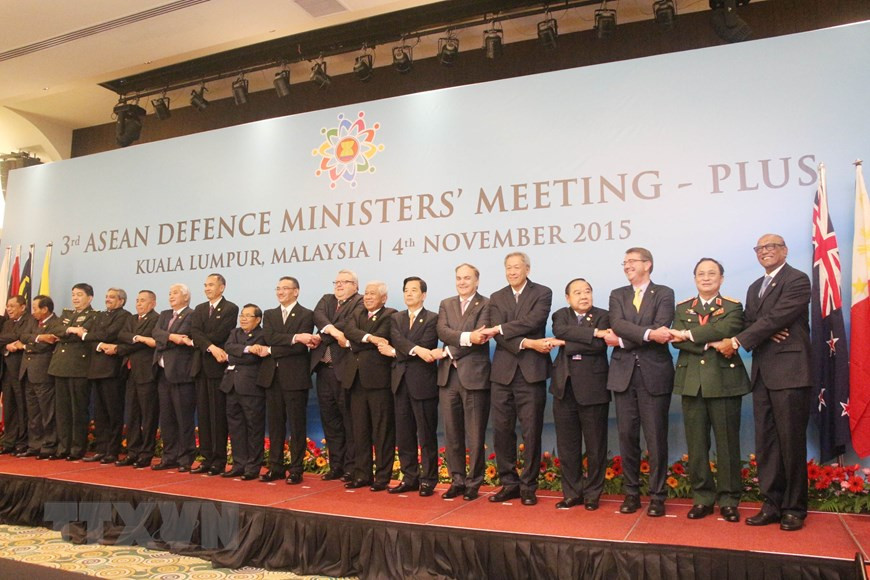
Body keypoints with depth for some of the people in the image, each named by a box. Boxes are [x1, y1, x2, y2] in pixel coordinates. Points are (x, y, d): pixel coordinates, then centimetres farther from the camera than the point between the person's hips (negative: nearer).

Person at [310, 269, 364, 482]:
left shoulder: (360, 303, -1)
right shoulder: (326, 300, 18)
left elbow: (350, 324, -17)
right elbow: (318, 316, -2)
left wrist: (322, 336, -14)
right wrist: (333, 330, -21)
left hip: (345, 368, -6)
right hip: (324, 368, 7)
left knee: (349, 419, -1)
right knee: (329, 419, 11)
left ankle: (350, 468, 8)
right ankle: (335, 466, 21)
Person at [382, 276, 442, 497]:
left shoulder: (432, 319, -1)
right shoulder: (396, 318, 13)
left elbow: (425, 347, -13)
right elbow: (397, 340, -6)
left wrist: (395, 353, -8)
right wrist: (416, 350, -23)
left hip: (423, 382, -5)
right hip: (401, 382, 5)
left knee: (426, 434, 2)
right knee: (404, 434, 9)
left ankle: (428, 480, 12)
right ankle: (409, 478, 19)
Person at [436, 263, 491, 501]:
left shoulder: (486, 305, 0)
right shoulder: (446, 304, 14)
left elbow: (480, 338, -13)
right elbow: (442, 332, -4)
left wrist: (450, 351, -16)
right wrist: (467, 337, -20)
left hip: (474, 376, -4)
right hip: (448, 375, 4)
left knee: (475, 435, 2)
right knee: (452, 434, 10)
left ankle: (474, 483, 15)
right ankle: (457, 480, 21)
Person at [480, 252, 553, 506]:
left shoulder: (542, 293, 4)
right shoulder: (496, 298, 12)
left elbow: (533, 321, -15)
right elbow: (499, 336, -2)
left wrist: (499, 328, -13)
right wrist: (528, 344, -15)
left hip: (532, 372, -3)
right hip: (503, 373, 3)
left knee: (531, 432, 2)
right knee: (502, 430, 6)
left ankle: (528, 486, 14)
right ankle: (509, 483, 19)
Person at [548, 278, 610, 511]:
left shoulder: (602, 316, 2)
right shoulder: (560, 315, 9)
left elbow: (598, 346, -15)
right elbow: (561, 331, -15)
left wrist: (565, 344, -11)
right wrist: (594, 332, -20)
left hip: (593, 389, -2)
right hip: (565, 388, 3)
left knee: (596, 446, 6)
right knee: (567, 445, 8)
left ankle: (592, 494, 21)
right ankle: (572, 493, 21)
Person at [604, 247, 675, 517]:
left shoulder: (664, 294, 4)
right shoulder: (617, 295, 13)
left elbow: (661, 328, -12)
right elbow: (617, 325, -6)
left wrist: (622, 340, -12)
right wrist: (648, 334, -20)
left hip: (654, 373, -3)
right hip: (623, 373, 3)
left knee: (656, 437, 1)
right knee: (627, 435, 7)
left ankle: (657, 496, 12)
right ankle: (631, 493, 18)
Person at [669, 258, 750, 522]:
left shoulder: (733, 307, 6)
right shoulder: (682, 308, 13)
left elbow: (727, 329, -16)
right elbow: (676, 340, -3)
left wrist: (689, 335, -13)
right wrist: (709, 344, -15)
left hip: (725, 381, -2)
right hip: (692, 382, 2)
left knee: (727, 442, 3)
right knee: (696, 443, 5)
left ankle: (729, 500, 15)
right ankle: (702, 498, 15)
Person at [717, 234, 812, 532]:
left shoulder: (797, 280, -4)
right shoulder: (755, 288, 21)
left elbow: (776, 318, -15)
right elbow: (749, 324, 14)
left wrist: (736, 342, -15)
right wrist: (767, 334, -9)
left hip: (789, 371, -7)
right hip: (762, 373, 7)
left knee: (791, 441, -1)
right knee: (765, 442, 7)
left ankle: (794, 508, 11)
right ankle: (772, 504, 15)